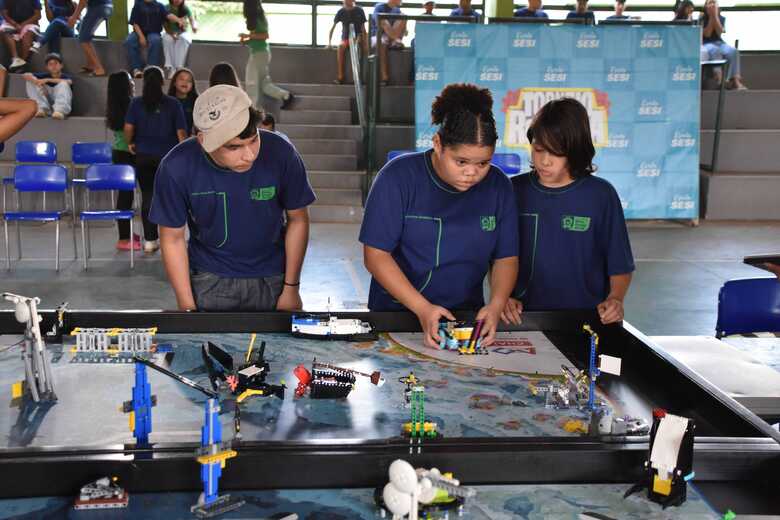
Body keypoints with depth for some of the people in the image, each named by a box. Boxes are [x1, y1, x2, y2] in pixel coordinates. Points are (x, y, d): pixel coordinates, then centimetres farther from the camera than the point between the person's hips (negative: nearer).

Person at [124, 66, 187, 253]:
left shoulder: (136, 103, -1)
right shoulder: (173, 104, -4)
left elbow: (128, 127, -8)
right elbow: (181, 132, -5)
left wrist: (130, 143, 10)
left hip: (143, 155, 1)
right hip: (167, 155, -1)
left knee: (147, 196, 9)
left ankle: (150, 239, 10)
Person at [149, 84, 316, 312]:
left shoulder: (281, 154, -23)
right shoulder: (176, 168, -22)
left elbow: (297, 219, -7)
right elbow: (173, 239, -10)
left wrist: (291, 288, -3)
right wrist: (187, 307, -9)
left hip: (271, 278, 1)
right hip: (209, 280, 0)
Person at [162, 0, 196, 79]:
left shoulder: (185, 9, -1)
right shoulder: (167, 8, -4)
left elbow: (191, 19, -10)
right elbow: (165, 25, -6)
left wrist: (194, 26, -34)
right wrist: (172, 34, -23)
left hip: (183, 32, 0)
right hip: (169, 32, 0)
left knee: (183, 39, -35)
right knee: (168, 39, -35)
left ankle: (179, 67, -41)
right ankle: (169, 67, -39)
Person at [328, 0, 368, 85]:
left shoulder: (359, 11, -1)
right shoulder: (341, 12, 1)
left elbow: (363, 29, -2)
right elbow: (333, 28, 3)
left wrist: (365, 44, -14)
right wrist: (329, 43, -8)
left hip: (357, 39, -1)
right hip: (345, 39, 1)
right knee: (341, 46, -34)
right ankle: (340, 77, -36)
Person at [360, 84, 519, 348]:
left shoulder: (498, 186, 2)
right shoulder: (398, 177, -9)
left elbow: (505, 258, 8)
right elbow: (376, 254, -11)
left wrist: (496, 305, -11)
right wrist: (422, 309, -20)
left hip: (467, 316, 2)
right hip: (395, 313, -2)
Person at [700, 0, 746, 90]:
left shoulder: (721, 18, 9)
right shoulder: (702, 19, 1)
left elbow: (719, 32, -8)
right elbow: (707, 34, -10)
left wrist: (715, 16, -10)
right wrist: (711, 17, -9)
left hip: (719, 42, 4)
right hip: (706, 44, -3)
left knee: (733, 51, -27)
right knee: (715, 51, -39)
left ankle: (735, 80, -34)